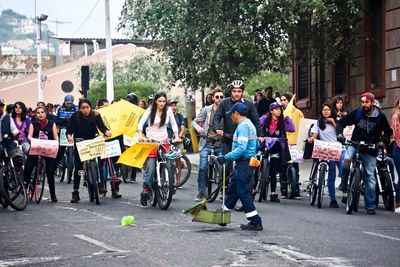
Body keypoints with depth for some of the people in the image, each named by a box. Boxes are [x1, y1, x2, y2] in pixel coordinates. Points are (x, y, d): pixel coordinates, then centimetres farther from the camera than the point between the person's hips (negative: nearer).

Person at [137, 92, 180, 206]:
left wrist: (177, 136, -3)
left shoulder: (168, 110, 3)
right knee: (150, 168, -12)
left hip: (164, 140, 3)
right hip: (151, 141, -3)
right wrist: (141, 136, -27)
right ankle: (145, 190, -6)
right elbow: (140, 123, -11)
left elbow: (173, 124, 10)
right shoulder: (150, 110, -5)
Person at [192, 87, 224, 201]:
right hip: (207, 142, 0)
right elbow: (194, 122, 8)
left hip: (220, 144, 0)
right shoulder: (206, 110, 4)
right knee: (202, 167, -7)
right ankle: (201, 192, 3)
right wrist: (198, 127, -14)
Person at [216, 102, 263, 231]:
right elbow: (256, 145, 24)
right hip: (245, 162, 10)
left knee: (244, 193, -7)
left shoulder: (243, 126, -16)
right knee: (233, 189, 19)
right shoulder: (249, 124, 17)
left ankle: (256, 223, -6)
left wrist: (226, 157, -23)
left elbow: (241, 148, -25)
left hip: (244, 163, -10)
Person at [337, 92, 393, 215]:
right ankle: (344, 189, -12)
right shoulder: (357, 113, -2)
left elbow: (388, 131, 7)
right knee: (347, 160, -31)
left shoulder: (380, 117, -4)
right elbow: (341, 122, 5)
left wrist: (382, 141, -11)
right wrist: (339, 134, -13)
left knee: (370, 177, 0)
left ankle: (370, 206, 7)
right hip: (355, 144, 0)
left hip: (370, 150, 0)